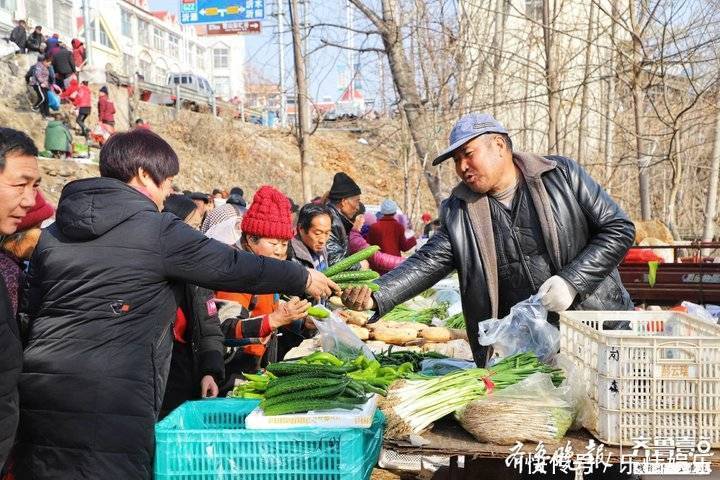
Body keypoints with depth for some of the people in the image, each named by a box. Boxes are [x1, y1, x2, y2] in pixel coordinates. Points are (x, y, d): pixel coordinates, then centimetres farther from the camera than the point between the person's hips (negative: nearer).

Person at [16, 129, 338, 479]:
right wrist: (304, 279, 13)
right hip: (112, 401, -7)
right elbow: (233, 266, 0)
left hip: (39, 396, 7)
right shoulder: (157, 231, -6)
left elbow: (34, 311, 17)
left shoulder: (52, 234, 13)